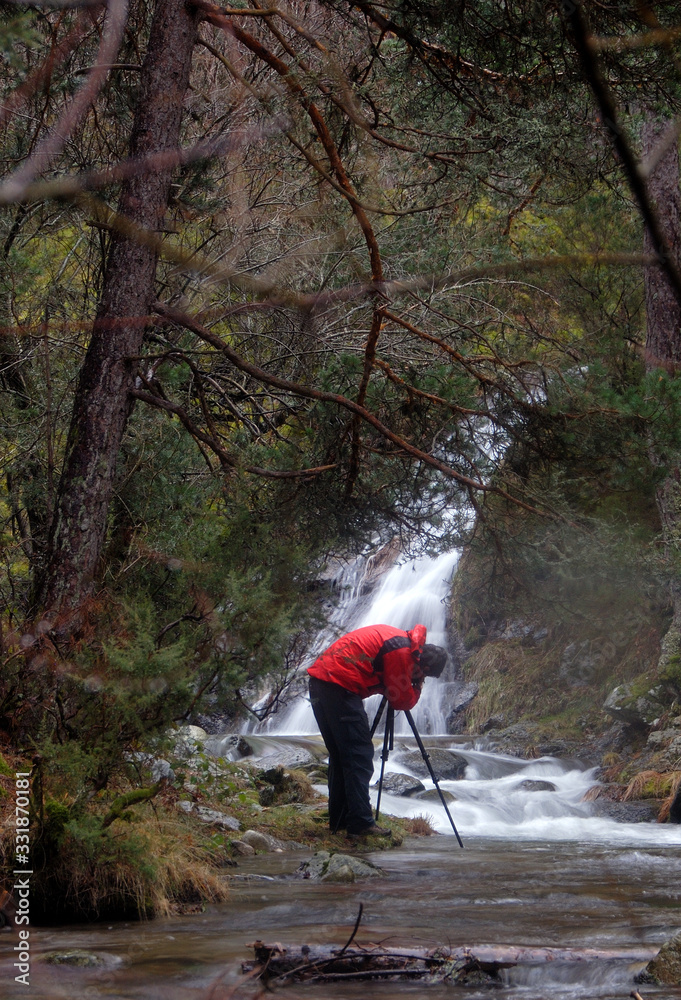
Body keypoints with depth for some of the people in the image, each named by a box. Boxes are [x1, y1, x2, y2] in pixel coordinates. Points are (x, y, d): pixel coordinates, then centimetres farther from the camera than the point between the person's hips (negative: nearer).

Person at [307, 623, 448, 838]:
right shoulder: (402, 650, -9)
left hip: (319, 680, 10)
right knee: (359, 756, -8)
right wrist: (417, 687, 13)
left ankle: (339, 820, 19)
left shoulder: (400, 639, 20)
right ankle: (360, 824, -11)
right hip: (339, 686, -10)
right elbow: (401, 701, -5)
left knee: (340, 755, 16)